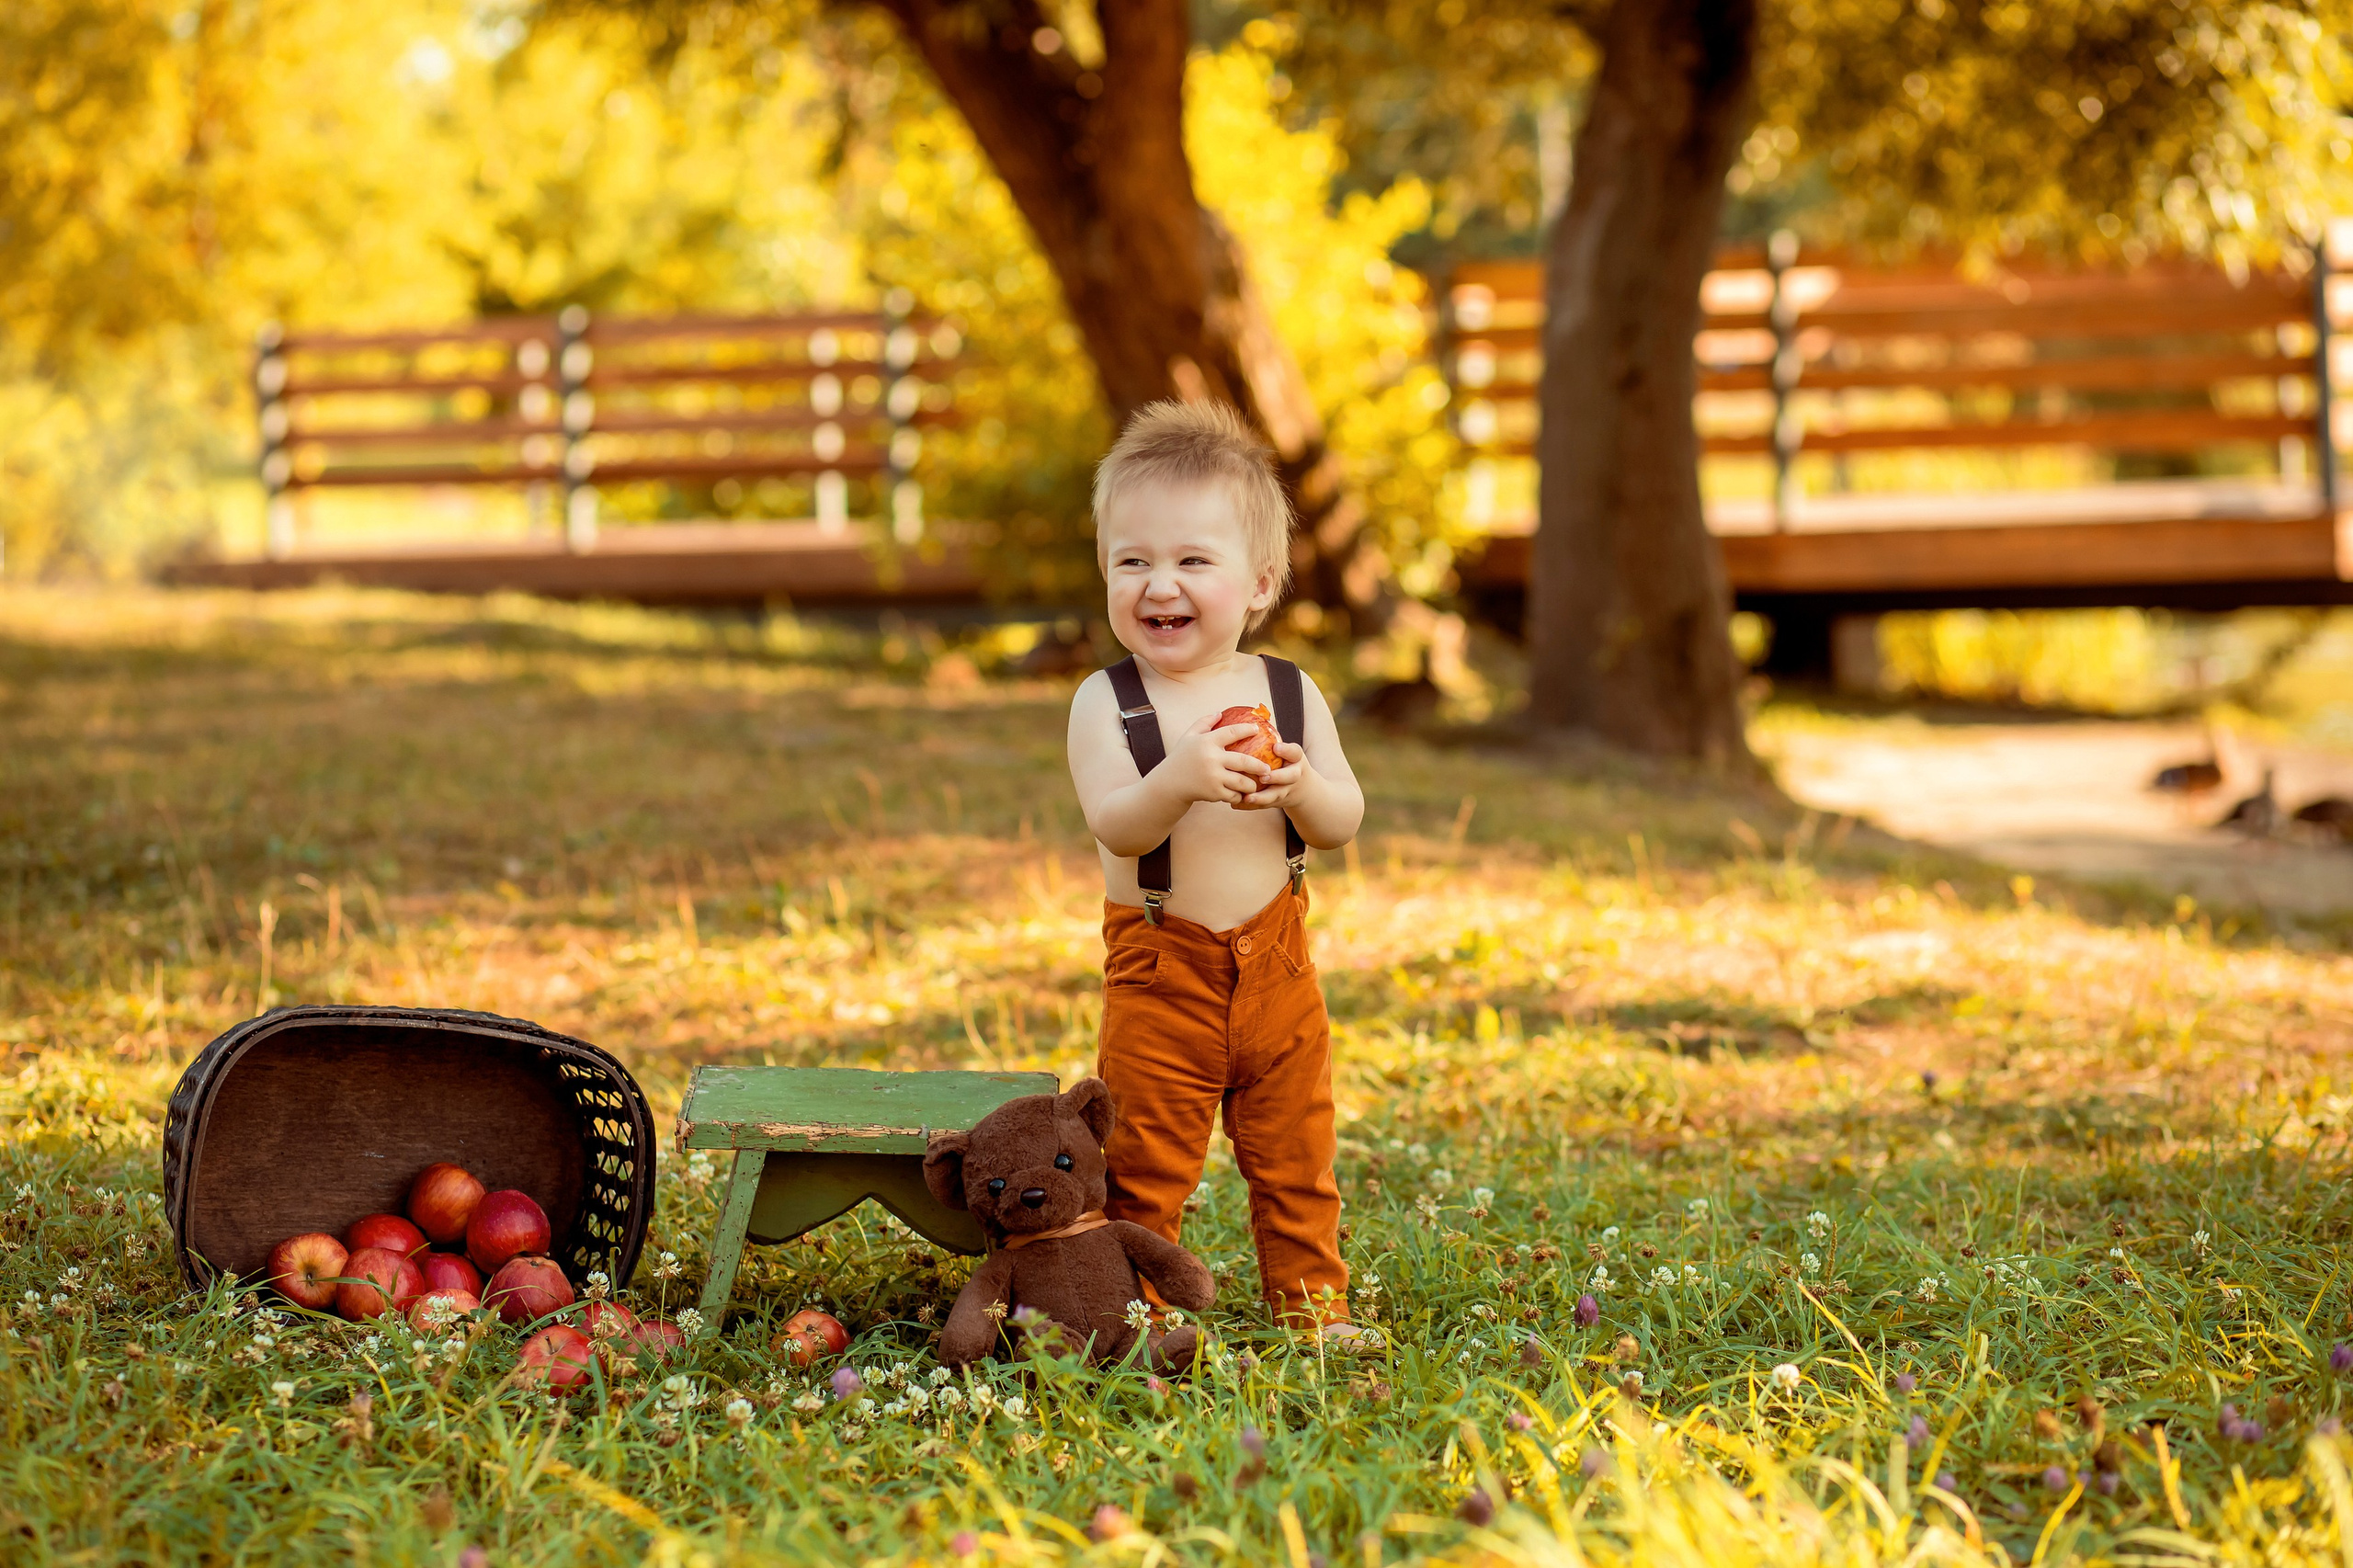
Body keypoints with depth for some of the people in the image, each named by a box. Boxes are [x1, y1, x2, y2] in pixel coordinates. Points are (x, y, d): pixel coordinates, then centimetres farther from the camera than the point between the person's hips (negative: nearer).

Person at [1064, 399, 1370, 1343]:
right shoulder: (1107, 703, -8)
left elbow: (1345, 821, -4)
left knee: (1295, 1156, 12)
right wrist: (1180, 780, -40)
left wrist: (1301, 787, -26)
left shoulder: (1288, 693, 0)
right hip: (1159, 973, -3)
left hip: (1275, 964, 3)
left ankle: (1310, 1298, 25)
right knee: (1145, 1163, 4)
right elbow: (1113, 825, -21)